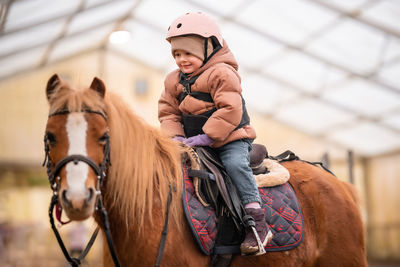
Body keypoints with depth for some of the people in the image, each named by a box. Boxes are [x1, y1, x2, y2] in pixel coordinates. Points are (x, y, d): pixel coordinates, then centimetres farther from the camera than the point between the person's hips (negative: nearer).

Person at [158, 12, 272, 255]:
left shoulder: (221, 73, -12)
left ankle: (257, 224, -27)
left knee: (236, 164, -30)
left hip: (231, 138, -7)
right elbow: (168, 112, 10)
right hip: (194, 142, 7)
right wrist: (175, 135, -10)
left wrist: (206, 136, -24)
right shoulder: (174, 82, 10)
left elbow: (230, 110, -21)